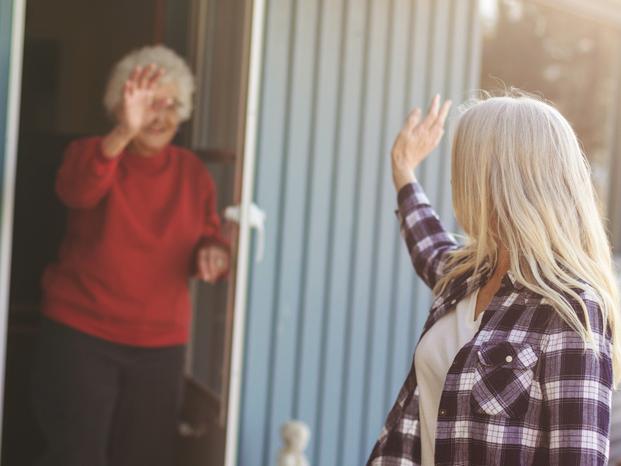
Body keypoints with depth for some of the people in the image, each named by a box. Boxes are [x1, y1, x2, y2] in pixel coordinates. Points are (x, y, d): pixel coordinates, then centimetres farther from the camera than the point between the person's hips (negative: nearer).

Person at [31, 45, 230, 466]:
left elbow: (210, 237, 10)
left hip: (161, 342, 4)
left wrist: (213, 254, -16)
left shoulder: (193, 172, 7)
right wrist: (124, 133, -48)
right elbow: (76, 190, -31)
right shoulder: (92, 153, -7)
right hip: (81, 334, -4)